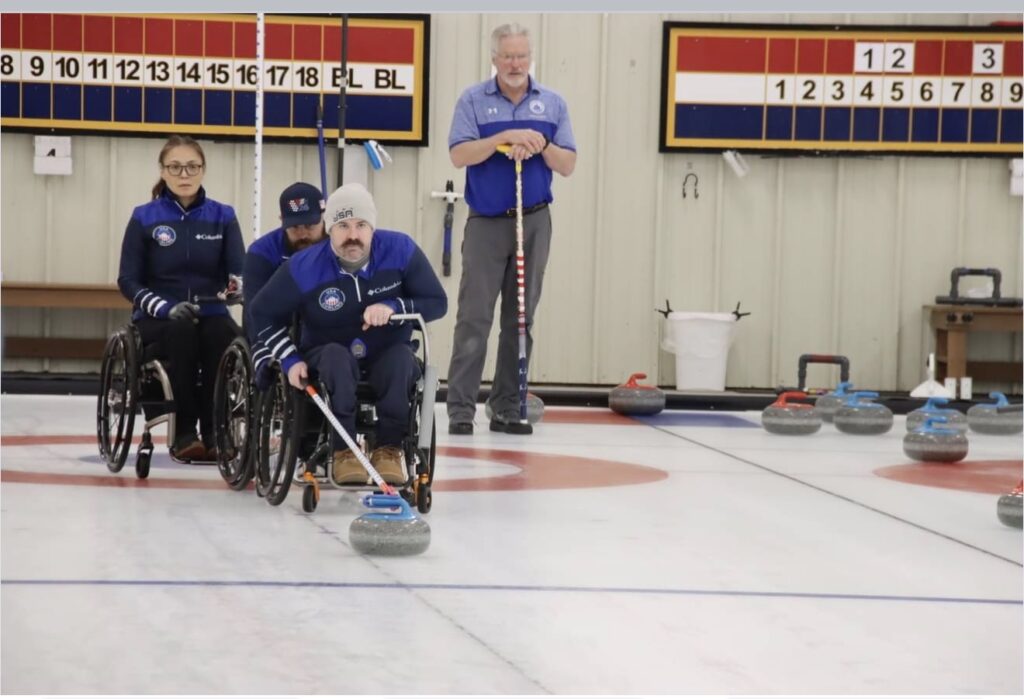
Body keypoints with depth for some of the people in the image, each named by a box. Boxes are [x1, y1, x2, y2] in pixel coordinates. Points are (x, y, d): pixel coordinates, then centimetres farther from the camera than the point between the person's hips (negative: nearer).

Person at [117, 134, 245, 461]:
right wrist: (166, 308, -20)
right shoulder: (145, 218, 1)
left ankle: (215, 432, -25)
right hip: (158, 320, -1)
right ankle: (184, 433, -31)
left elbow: (239, 269, -5)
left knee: (226, 334, -34)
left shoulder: (222, 216, 6)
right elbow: (128, 280, -2)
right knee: (182, 331, -36)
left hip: (210, 314, 1)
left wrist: (237, 284, -31)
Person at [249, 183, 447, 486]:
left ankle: (390, 449, -27)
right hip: (328, 358, -1)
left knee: (402, 356, -32)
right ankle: (343, 452, -32)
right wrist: (290, 359, -14)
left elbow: (437, 303, -10)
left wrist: (393, 307, -27)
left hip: (387, 359, 1)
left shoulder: (400, 250, -16)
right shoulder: (304, 267, -17)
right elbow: (262, 314, -4)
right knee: (336, 356, -34)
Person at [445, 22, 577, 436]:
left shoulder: (552, 104, 8)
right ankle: (460, 409, -5)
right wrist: (506, 137, -19)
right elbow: (459, 155, -9)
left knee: (520, 319, 4)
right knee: (474, 318, -6)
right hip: (486, 223, -3)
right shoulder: (473, 100, 1)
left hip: (533, 223, 3)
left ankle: (507, 409, 9)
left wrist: (540, 144, -14)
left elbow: (567, 165, 4)